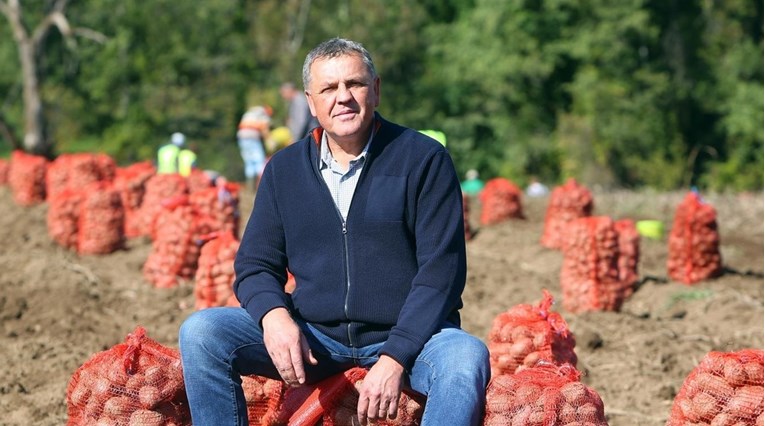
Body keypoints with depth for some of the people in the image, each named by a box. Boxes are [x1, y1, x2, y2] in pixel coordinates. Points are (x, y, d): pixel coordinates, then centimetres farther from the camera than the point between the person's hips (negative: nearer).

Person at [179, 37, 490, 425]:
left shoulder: (423, 160, -3)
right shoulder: (284, 168, 9)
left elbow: (441, 269, -8)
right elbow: (255, 265, 9)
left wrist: (394, 357, -20)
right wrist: (274, 315, -15)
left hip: (407, 335, -3)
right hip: (314, 337, 3)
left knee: (466, 357, -35)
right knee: (200, 332, -17)